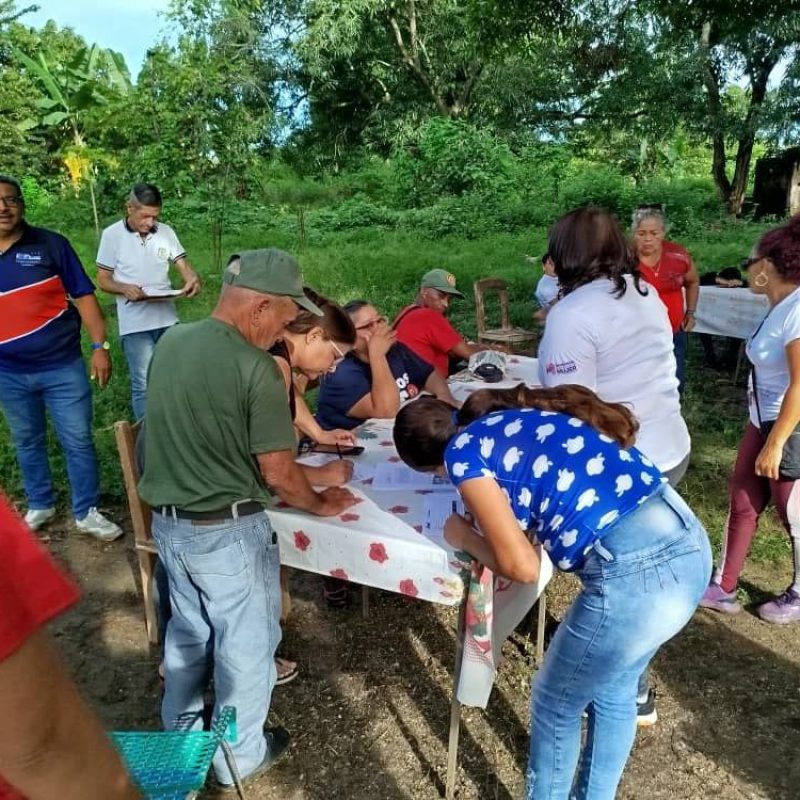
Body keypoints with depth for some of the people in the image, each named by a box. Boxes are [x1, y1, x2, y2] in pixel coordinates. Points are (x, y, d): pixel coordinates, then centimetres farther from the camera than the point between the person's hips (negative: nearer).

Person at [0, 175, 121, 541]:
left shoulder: (51, 244, -5)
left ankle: (87, 512, 17)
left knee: (78, 441, 3)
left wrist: (100, 347, -10)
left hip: (62, 366, -2)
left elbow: (83, 297, -4)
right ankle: (39, 505, 35)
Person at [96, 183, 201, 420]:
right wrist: (125, 288, -23)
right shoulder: (112, 235, -5)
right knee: (144, 384, -3)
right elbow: (103, 280, -2)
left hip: (167, 319, 4)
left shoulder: (166, 232, 2)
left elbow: (183, 266, 0)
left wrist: (193, 278, -24)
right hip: (135, 324, -3)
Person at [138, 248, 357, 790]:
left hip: (168, 521, 8)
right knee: (245, 643, 14)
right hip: (227, 531, -7)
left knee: (187, 631, 27)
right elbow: (277, 473, -19)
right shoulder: (255, 367, -24)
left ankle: (180, 733, 48)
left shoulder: (169, 343, 0)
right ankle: (241, 757, 34)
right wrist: (320, 504, -1)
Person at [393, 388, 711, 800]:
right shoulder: (522, 417, 19)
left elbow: (522, 566, -4)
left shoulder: (462, 451, -2)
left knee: (555, 708, 20)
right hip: (689, 541, 9)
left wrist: (465, 536, 13)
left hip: (634, 574, -8)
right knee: (612, 692, 31)